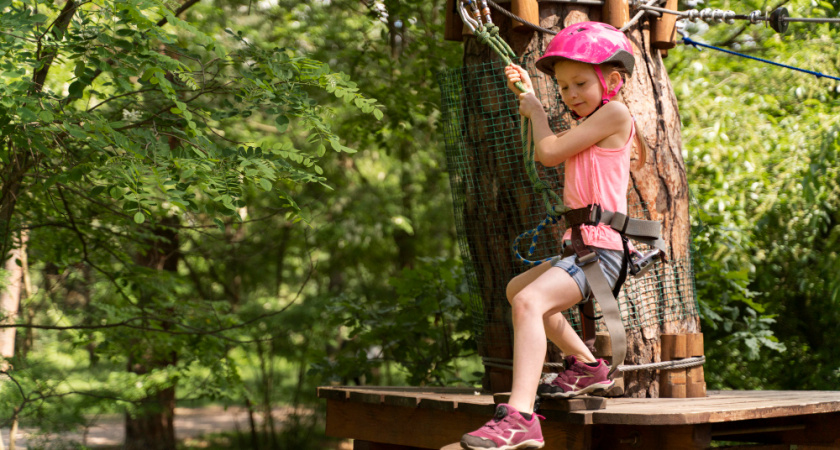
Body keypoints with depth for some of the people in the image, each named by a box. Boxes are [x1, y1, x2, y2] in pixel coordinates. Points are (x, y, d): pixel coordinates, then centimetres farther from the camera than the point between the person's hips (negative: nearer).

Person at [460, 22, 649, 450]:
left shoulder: (614, 112, -9)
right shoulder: (590, 125, 21)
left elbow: (549, 153, -14)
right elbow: (539, 155, 33)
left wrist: (537, 111, 4)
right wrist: (527, 97, 29)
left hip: (601, 249, -11)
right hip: (579, 247, 11)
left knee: (530, 300, -31)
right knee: (517, 288, 31)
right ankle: (587, 366, 35)